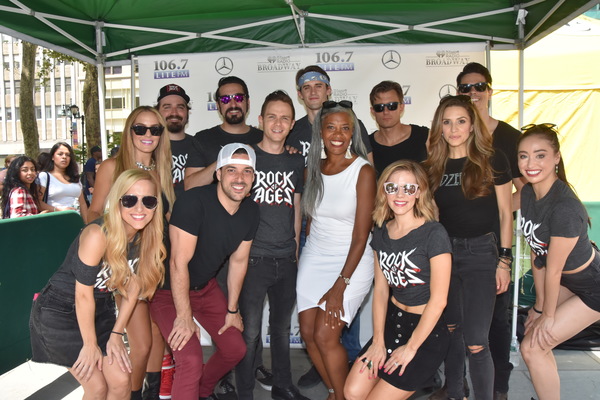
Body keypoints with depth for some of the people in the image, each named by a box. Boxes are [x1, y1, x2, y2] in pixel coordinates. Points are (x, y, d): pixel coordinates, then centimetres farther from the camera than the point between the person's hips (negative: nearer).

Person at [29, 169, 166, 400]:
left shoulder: (148, 237, -10)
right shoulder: (97, 234, -30)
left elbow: (133, 286, -1)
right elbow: (83, 294, -23)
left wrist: (116, 333, 1)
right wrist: (90, 344, -13)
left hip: (100, 310, 6)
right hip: (59, 312, -5)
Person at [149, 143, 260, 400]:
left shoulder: (250, 211, -8)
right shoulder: (194, 202, -30)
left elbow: (239, 261, 2)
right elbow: (179, 262, -27)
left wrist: (232, 310, 8)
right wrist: (184, 317, -22)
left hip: (206, 287, 7)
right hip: (169, 290, -6)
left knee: (236, 349, 12)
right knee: (191, 360, -20)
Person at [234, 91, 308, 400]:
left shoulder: (296, 161, 9)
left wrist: (296, 247, 13)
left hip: (286, 259, 4)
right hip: (253, 257, -4)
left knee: (282, 327, 17)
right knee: (249, 331, 1)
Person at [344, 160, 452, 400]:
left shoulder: (433, 234, -18)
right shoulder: (381, 232, 2)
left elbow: (438, 300, -16)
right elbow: (381, 289, 4)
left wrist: (411, 347, -10)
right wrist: (378, 341, 0)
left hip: (427, 331, -6)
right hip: (393, 321, 6)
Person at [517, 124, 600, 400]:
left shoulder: (565, 207, -33)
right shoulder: (528, 193, -8)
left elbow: (553, 270, -23)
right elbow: (536, 254, -2)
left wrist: (548, 315, -10)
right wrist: (539, 305, 3)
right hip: (567, 280, 8)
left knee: (531, 347, -6)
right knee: (533, 333, 13)